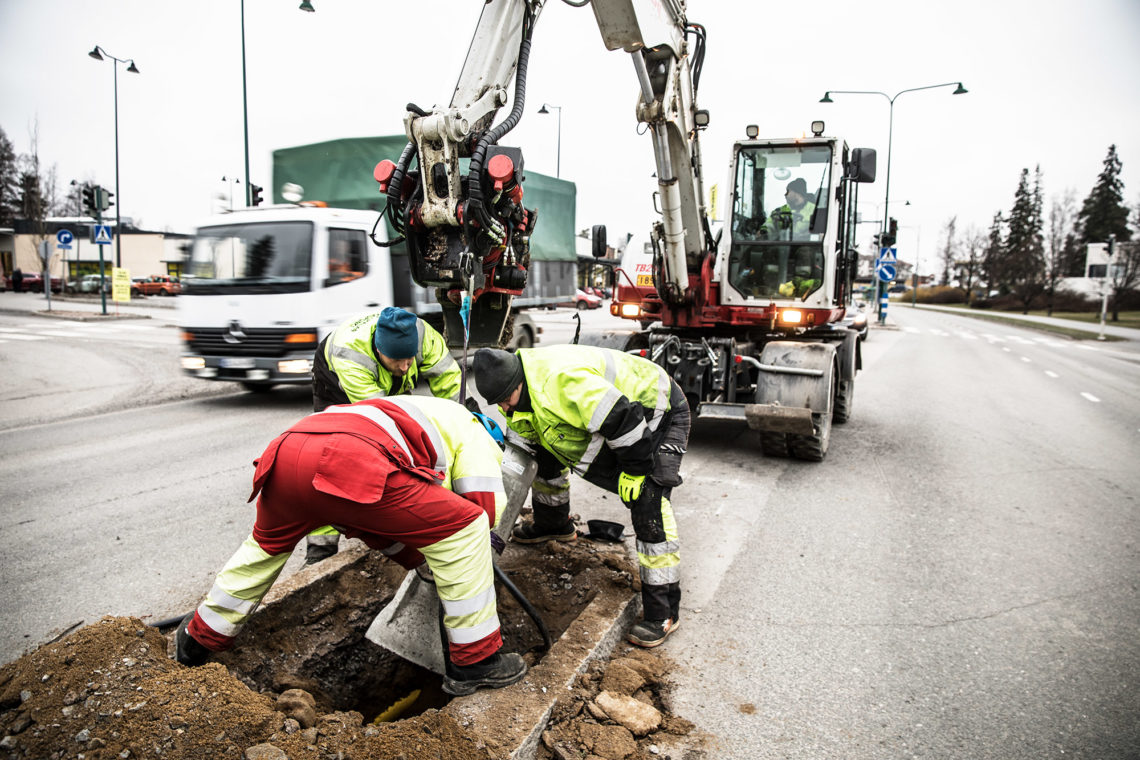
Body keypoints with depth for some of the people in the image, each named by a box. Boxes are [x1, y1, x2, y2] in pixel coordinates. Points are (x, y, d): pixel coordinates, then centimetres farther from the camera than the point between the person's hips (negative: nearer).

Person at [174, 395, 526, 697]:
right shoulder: (470, 428, 25)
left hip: (286, 451, 9)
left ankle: (199, 638, 57)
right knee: (461, 530, 5)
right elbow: (488, 507, 14)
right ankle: (476, 661, 12)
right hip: (349, 463, -9)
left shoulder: (401, 417, 44)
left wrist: (425, 561, 47)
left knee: (266, 545, 38)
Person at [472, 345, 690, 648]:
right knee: (544, 449, 17)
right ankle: (554, 524, 43)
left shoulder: (563, 381, -39)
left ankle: (663, 613, -10)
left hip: (656, 411, -9)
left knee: (649, 507, -20)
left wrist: (635, 470, -26)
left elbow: (625, 419, -36)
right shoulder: (515, 388, -7)